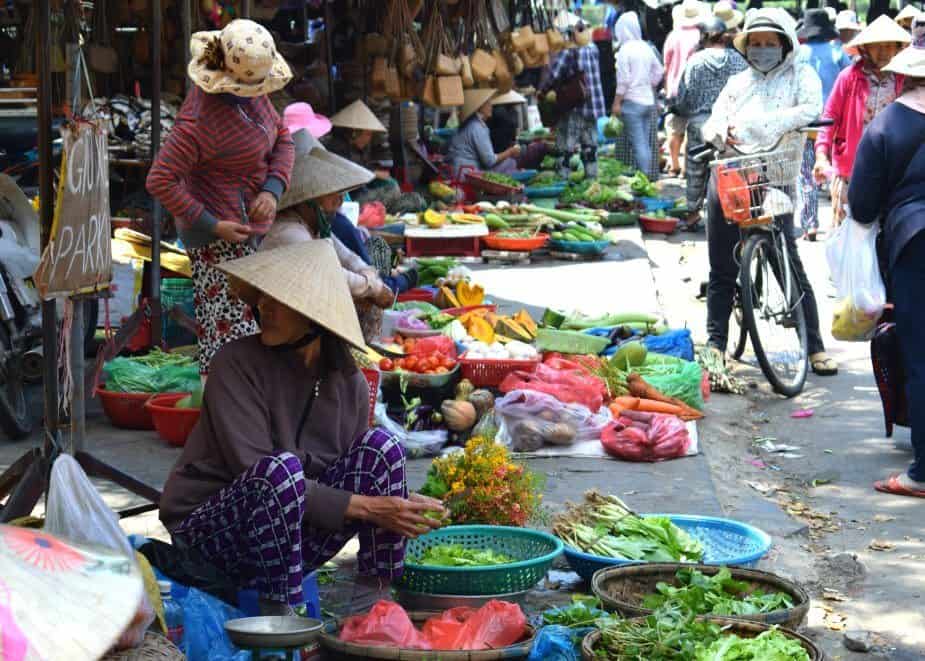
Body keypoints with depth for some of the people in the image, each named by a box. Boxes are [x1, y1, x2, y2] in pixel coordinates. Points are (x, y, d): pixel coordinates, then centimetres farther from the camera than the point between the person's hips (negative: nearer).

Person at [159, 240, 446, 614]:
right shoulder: (237, 363, -16)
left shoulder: (349, 383, 0)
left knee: (379, 445, -12)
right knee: (282, 468, -35)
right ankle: (277, 613, -23)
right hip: (207, 527, -5)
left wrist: (400, 506, -14)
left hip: (288, 534, 5)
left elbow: (360, 471, 10)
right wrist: (364, 506, -26)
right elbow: (256, 471, -23)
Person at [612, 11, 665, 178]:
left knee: (638, 143, -7)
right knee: (645, 143, 12)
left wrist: (616, 103, -9)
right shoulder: (646, 48, 9)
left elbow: (623, 80, -14)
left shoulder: (625, 49, -11)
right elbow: (659, 71, 17)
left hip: (632, 101, -7)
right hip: (649, 101, 7)